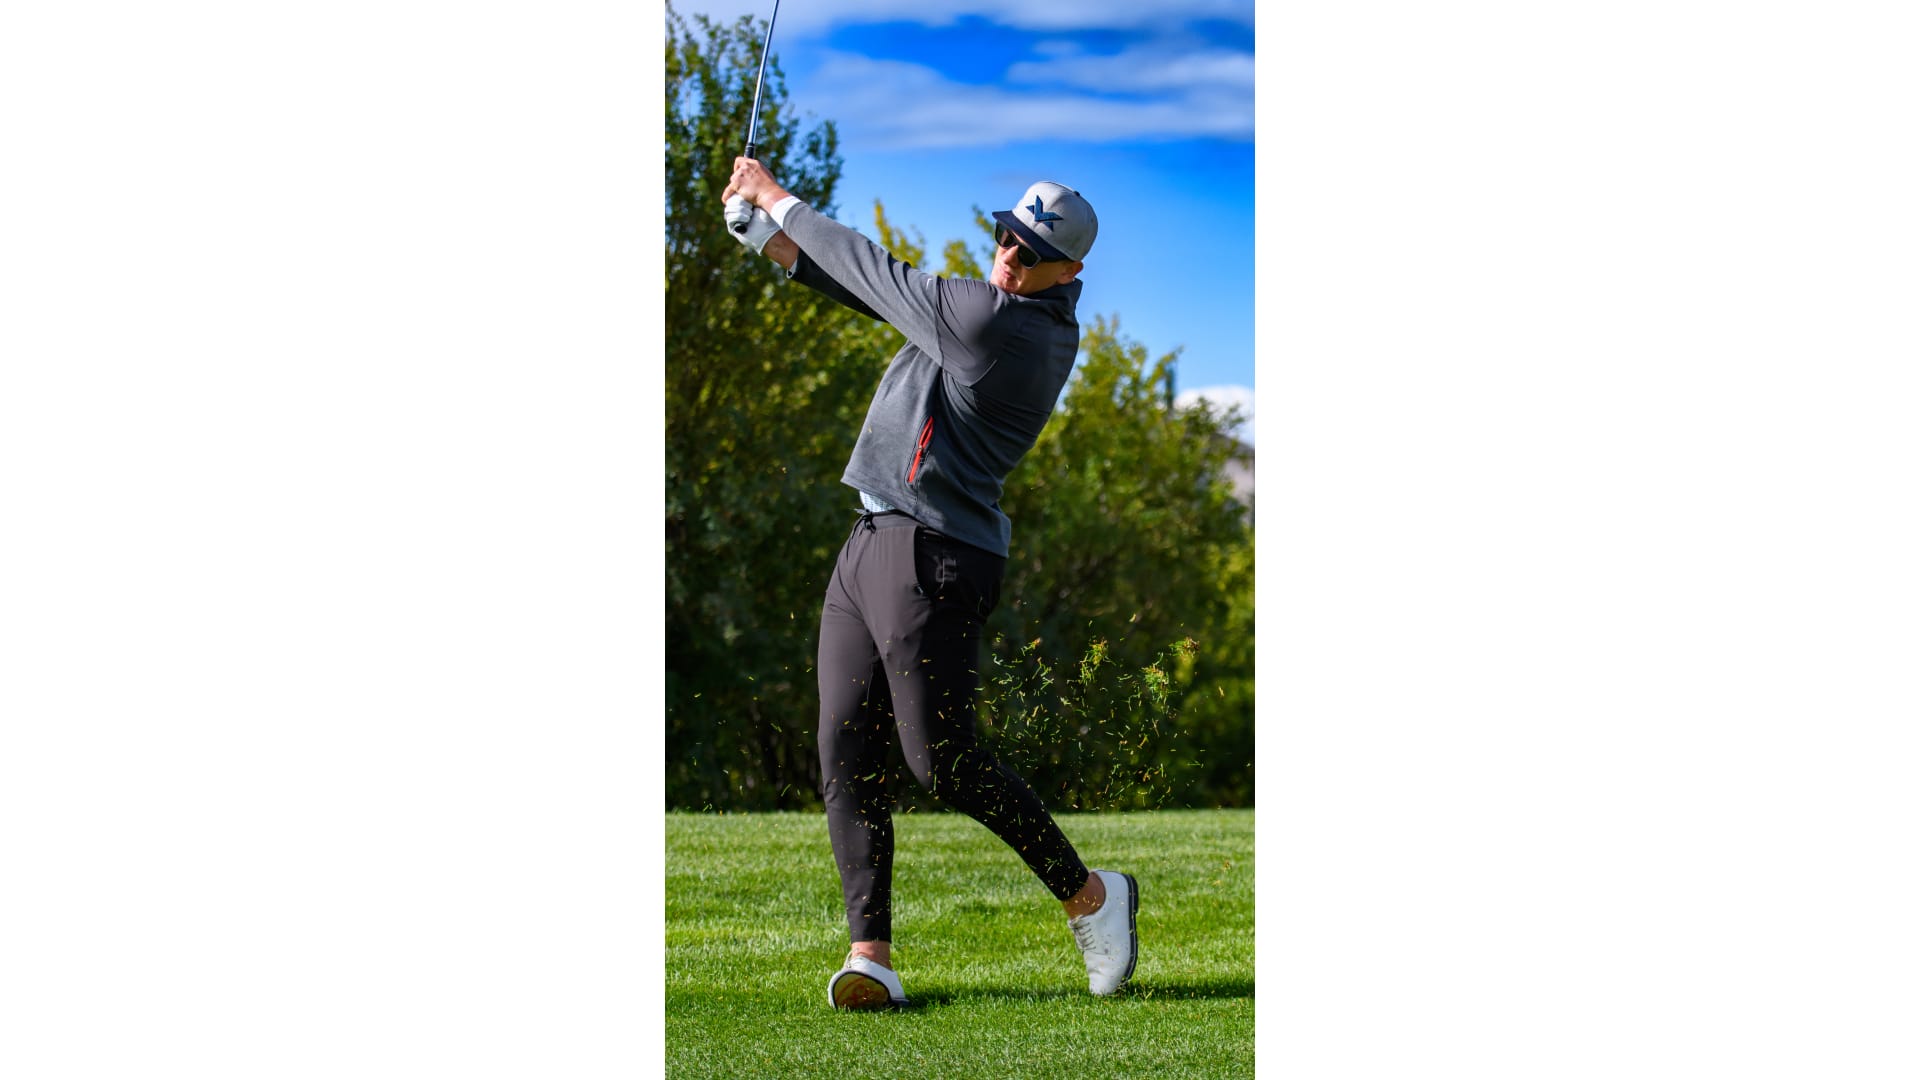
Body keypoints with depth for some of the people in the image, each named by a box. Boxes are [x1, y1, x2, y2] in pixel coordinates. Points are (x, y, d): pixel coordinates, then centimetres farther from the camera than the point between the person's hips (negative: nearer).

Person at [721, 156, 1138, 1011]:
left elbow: (883, 278, -8)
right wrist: (780, 245, 14)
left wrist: (780, 201, 4)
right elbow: (889, 292, 22)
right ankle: (870, 953, -2)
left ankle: (1088, 896, 4)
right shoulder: (998, 314, 14)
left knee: (941, 758, -11)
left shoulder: (1000, 322, -15)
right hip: (871, 546, 10)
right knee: (844, 753, 1)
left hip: (932, 553, -10)